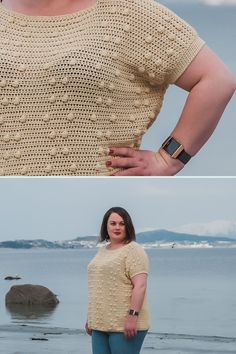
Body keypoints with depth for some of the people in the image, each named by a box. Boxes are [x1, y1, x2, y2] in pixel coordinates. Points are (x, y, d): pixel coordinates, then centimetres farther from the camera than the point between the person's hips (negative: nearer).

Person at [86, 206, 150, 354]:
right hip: (101, 324, 8)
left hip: (125, 326, -8)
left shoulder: (133, 250, -8)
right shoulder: (103, 250, 17)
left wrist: (132, 316, -23)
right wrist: (91, 317, 21)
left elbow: (140, 286, -17)